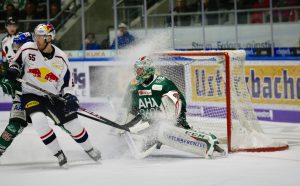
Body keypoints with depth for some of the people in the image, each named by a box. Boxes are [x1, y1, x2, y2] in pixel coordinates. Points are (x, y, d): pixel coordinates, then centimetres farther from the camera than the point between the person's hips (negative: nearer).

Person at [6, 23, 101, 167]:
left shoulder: (61, 58, -8)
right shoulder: (28, 49, -10)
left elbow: (67, 83, -1)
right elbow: (16, 61, 7)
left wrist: (69, 97, -18)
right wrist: (13, 70, -15)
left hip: (54, 96, 1)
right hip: (31, 94, -1)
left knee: (72, 124, -2)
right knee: (39, 120, -29)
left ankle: (89, 149, 27)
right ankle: (58, 153, -12)